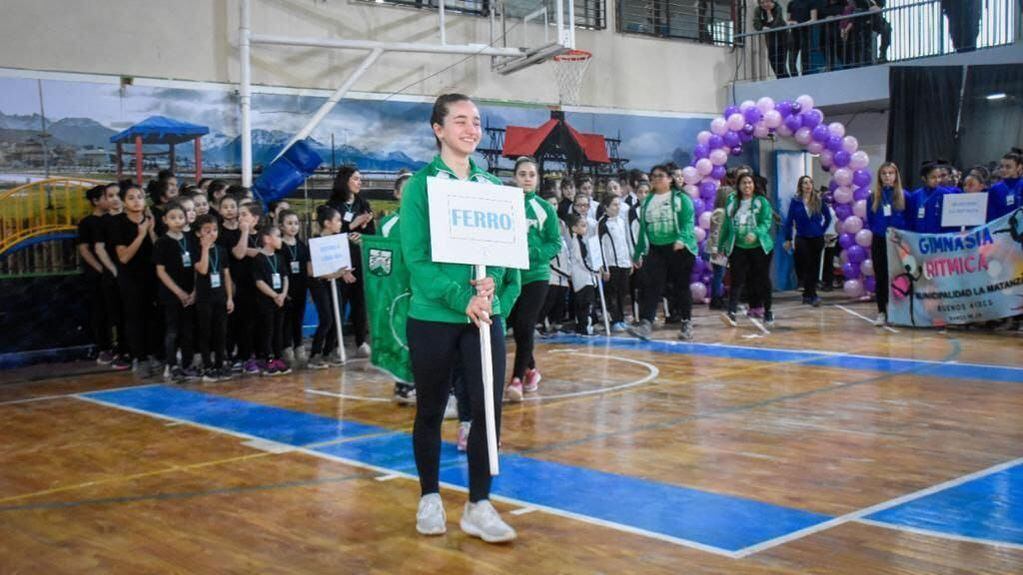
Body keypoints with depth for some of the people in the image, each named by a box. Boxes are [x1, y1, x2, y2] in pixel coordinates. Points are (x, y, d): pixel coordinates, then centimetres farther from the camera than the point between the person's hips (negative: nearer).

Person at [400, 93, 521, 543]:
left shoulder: (492, 186, 8)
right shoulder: (421, 184, -5)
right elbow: (416, 256, -11)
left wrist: (493, 285, -13)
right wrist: (460, 298, -21)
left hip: (486, 316, 3)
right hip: (433, 317, -3)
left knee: (488, 408, -1)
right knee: (430, 410, 9)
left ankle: (479, 506, 12)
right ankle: (430, 499, 26)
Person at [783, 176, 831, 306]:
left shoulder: (818, 200, 2)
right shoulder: (795, 201, -3)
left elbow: (828, 216, 14)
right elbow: (789, 220, 0)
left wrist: (822, 229, 5)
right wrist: (788, 239, -1)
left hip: (817, 239, 3)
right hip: (802, 238, -3)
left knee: (815, 267, 5)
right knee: (806, 267, -9)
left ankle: (807, 294, 16)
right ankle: (812, 295, -10)